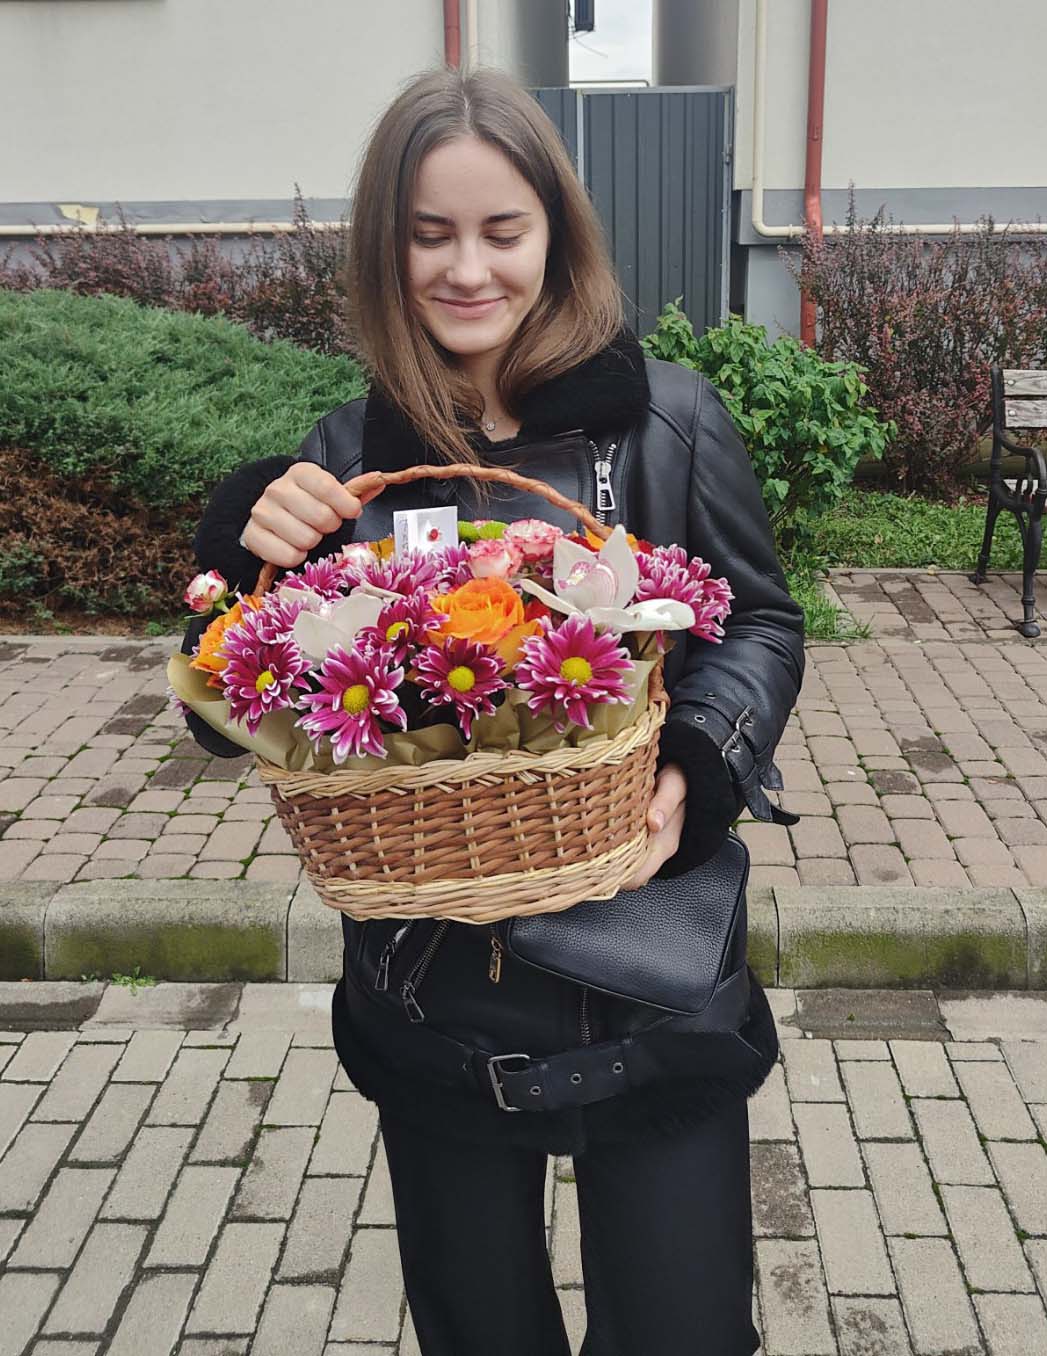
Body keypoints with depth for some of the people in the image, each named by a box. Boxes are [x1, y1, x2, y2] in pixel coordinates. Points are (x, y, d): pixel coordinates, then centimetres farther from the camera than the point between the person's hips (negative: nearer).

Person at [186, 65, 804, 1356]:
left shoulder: (669, 420, -7)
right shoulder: (342, 461, -2)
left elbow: (760, 627, 2)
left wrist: (694, 770, -18)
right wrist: (251, 552, -19)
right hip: (434, 994, 2)